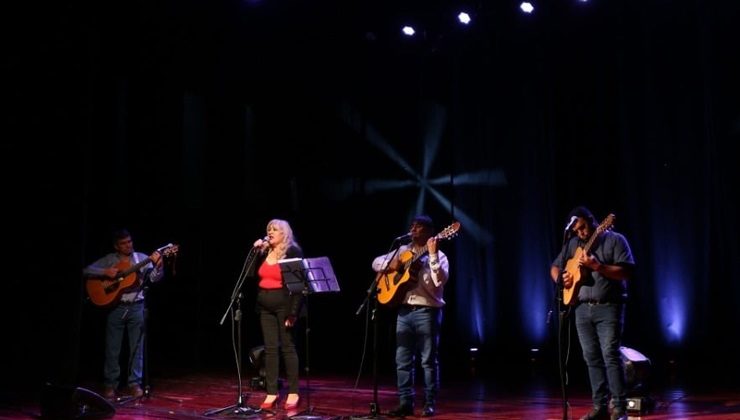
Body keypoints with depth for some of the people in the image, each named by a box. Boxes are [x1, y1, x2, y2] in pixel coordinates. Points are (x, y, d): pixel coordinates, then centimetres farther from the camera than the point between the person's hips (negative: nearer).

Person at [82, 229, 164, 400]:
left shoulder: (142, 258, 3)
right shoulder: (108, 260, 3)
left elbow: (155, 278, -8)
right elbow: (86, 271, -2)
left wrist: (158, 266, -29)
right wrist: (105, 272, -18)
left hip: (136, 307, 0)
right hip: (115, 307, 0)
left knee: (137, 347, 3)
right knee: (112, 349, 4)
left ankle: (135, 383, 11)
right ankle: (110, 384, 14)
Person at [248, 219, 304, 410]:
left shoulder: (293, 252, -6)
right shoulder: (264, 252, 12)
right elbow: (251, 274, 5)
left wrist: (293, 311, -18)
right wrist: (256, 252, -2)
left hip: (284, 304, -6)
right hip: (265, 306, 6)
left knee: (287, 346, -1)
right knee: (270, 348, 5)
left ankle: (293, 393, 7)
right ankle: (271, 392, 9)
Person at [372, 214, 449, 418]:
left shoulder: (438, 255, -2)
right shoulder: (402, 251, 14)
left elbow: (440, 281, -19)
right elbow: (376, 262, 17)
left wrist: (432, 255, -25)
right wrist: (390, 265, -3)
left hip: (427, 311, -5)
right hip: (404, 311, 5)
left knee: (429, 360, 0)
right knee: (403, 360, 5)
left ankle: (429, 403, 8)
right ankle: (406, 402, 12)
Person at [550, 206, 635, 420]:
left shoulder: (615, 240, -4)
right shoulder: (573, 244, 13)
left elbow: (626, 272, -13)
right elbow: (555, 267, 19)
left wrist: (597, 266, -23)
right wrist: (560, 278, -3)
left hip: (608, 308, -6)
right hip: (583, 308, 6)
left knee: (611, 355, -11)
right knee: (592, 358, 7)